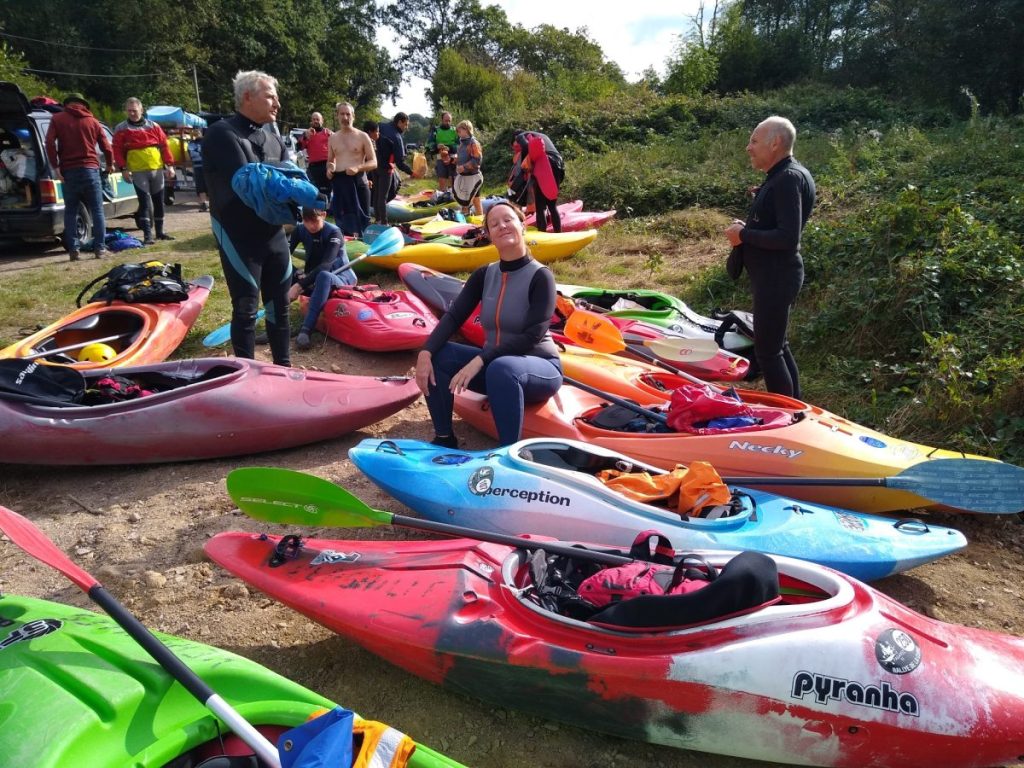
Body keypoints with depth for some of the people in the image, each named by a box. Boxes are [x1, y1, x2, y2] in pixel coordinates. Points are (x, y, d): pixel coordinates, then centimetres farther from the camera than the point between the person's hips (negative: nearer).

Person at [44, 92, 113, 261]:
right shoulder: (92, 121, 11)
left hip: (68, 171, 0)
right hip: (90, 169, 0)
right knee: (97, 210, 4)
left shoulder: (57, 119, 8)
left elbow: (50, 142, -6)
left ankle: (73, 249, 2)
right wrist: (110, 165, 30)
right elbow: (106, 147, 11)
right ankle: (100, 248, -1)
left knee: (70, 211, 7)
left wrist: (56, 167, -2)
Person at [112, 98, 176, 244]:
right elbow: (117, 150, 0)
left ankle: (160, 231, 21)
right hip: (138, 172, -3)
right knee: (145, 202, -8)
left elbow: (164, 146, 8)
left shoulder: (153, 126, 10)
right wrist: (124, 168, -10)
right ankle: (147, 235, -8)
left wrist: (169, 165, 1)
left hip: (157, 169, 3)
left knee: (159, 201, 10)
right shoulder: (121, 129, 3)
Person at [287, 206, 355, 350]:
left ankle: (305, 331, -49)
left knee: (323, 276, -41)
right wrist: (297, 277, -27)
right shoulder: (300, 231, -1)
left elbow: (325, 266, -30)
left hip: (341, 279, -5)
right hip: (314, 281, 6)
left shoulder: (334, 233, -17)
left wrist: (300, 285, -39)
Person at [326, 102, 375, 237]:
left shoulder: (362, 137, 1)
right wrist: (329, 168, -1)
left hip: (357, 181, -4)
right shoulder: (332, 138, 13)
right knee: (341, 219, 7)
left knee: (361, 219, -5)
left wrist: (358, 168, -18)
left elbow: (373, 162, -1)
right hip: (338, 181, 4)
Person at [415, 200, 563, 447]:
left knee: (501, 368, -39)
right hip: (492, 363, 6)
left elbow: (532, 337, -22)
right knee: (435, 355, -15)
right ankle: (444, 438, -3)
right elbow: (454, 316, -6)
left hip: (540, 369, -6)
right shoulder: (484, 275, 4)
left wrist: (480, 361, -29)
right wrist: (425, 352, -23)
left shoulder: (540, 276, -12)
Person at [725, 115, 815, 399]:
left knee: (767, 351, -4)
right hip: (772, 275, 11)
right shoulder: (781, 176, 13)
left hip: (776, 277, -11)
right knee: (777, 346, 19)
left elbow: (788, 237, -26)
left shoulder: (789, 178, -19)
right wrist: (747, 228, 4)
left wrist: (744, 234, -16)